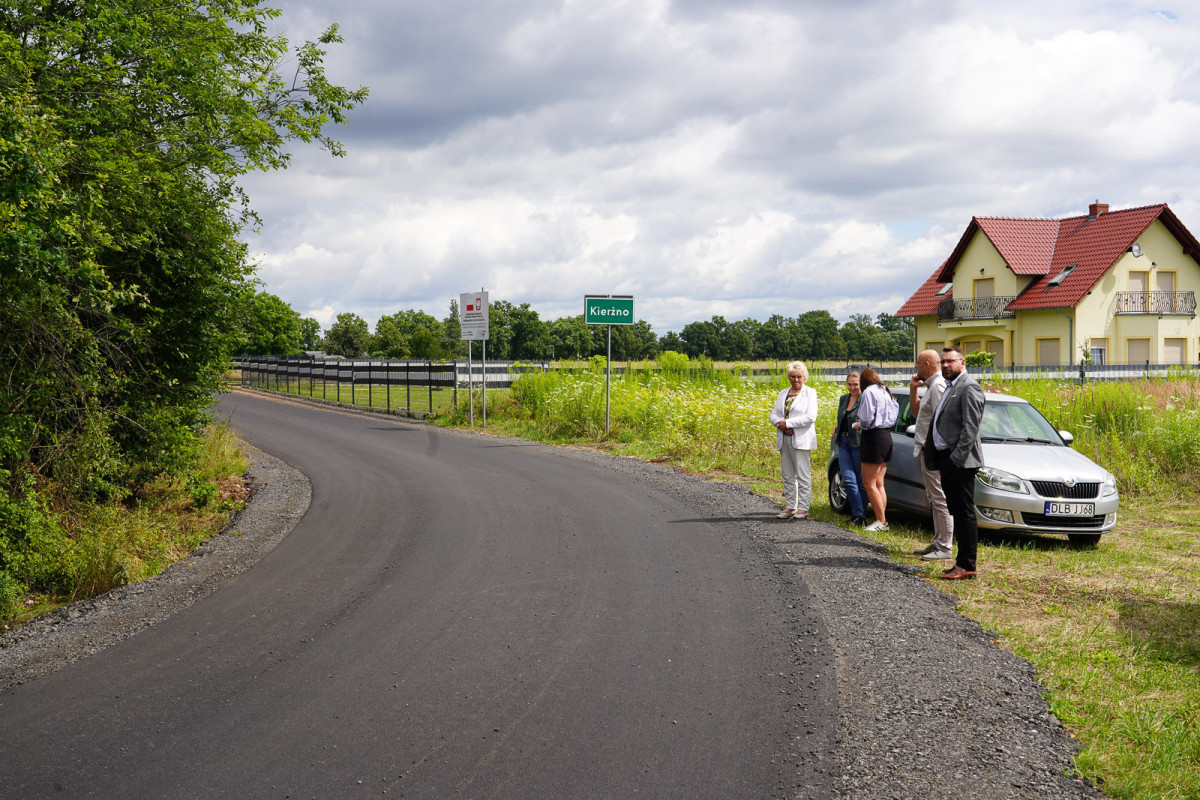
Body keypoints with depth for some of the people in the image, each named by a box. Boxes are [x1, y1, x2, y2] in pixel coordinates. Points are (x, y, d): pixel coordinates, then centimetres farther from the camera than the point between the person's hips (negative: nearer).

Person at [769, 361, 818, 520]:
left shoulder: (810, 393, 0)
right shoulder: (783, 394, 17)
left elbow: (811, 417, -12)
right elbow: (774, 414, 12)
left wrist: (788, 423, -13)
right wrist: (781, 424, -10)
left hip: (801, 440, -6)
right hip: (784, 439, 6)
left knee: (803, 475, -5)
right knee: (788, 475, 6)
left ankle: (803, 508, -2)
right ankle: (791, 506, 11)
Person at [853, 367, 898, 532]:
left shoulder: (869, 392, -11)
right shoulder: (886, 392, 15)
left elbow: (867, 418, -17)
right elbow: (895, 410, 17)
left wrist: (859, 425, 5)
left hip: (874, 437, -9)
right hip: (887, 436, 9)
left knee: (869, 483, -5)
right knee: (879, 483, 12)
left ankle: (881, 521, -7)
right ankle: (882, 519, 11)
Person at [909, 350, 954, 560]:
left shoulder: (938, 386, -14)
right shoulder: (931, 385, 19)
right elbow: (916, 409, 30)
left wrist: (928, 445, -18)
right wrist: (913, 388, 16)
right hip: (927, 451, 11)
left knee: (941, 500, -9)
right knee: (934, 500, 14)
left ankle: (945, 548, -8)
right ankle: (938, 543, 21)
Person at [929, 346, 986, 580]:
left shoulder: (969, 389, -12)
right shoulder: (950, 387, 19)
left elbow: (970, 428, -18)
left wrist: (957, 458, -21)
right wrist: (929, 447, 15)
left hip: (960, 462, -10)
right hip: (947, 460, 10)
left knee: (965, 514, -7)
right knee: (957, 513, 13)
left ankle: (967, 566, -5)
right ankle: (962, 562, 19)